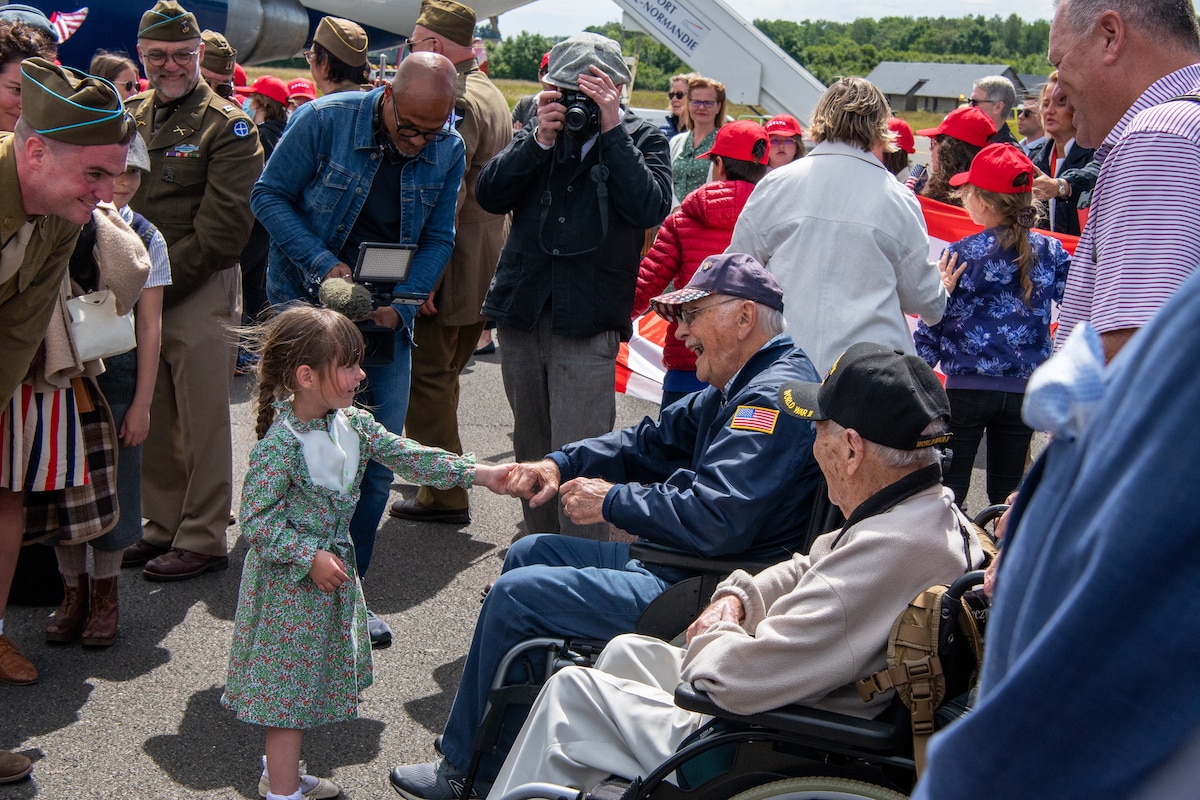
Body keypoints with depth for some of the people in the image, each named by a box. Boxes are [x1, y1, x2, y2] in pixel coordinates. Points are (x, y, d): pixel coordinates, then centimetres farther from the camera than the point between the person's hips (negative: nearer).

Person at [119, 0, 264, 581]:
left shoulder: (227, 125, -5)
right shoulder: (130, 118, 14)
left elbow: (223, 226, -12)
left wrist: (161, 280, -14)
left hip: (201, 292, -6)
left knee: (203, 419, 0)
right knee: (154, 418, 12)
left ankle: (202, 539, 9)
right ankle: (164, 527, 24)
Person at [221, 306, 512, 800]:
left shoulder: (353, 424, 0)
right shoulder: (280, 443, -23)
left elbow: (406, 457, 2)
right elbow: (256, 520, -21)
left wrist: (478, 474, -4)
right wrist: (310, 557, -23)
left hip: (333, 566, 8)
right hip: (290, 580, -8)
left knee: (312, 678, 19)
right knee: (289, 684, 2)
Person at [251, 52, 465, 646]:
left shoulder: (448, 151, -5)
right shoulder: (324, 121, -15)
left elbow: (437, 239, 2)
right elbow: (269, 194, -7)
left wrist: (400, 305, -13)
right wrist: (323, 264, -20)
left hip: (385, 315, 3)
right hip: (310, 301, -3)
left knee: (378, 457, 3)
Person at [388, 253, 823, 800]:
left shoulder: (775, 396, -21)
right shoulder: (738, 389, 13)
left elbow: (715, 520, -30)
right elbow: (652, 441, 19)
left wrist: (612, 501, -16)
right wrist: (559, 464, 5)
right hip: (678, 566, 11)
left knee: (516, 594, -10)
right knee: (529, 554, 17)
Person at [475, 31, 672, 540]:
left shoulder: (642, 139, 2)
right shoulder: (542, 128, 11)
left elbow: (650, 208, -16)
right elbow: (489, 195, 1)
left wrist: (612, 128, -15)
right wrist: (539, 140, -11)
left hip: (587, 322, -5)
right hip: (520, 312, 5)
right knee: (530, 452, 15)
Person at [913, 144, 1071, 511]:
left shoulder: (959, 255, -9)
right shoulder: (1049, 252, -1)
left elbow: (930, 331, -7)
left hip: (966, 388, -3)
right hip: (1024, 391, 3)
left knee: (948, 491, 6)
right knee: (1008, 495, 12)